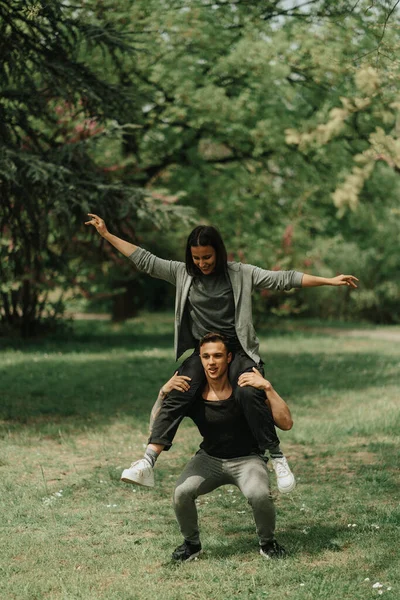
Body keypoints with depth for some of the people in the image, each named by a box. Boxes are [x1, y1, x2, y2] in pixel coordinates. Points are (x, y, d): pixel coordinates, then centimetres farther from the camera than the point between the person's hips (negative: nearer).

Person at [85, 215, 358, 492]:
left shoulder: (241, 274, 0)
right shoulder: (182, 273, 7)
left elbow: (283, 279, -3)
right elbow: (145, 260, 9)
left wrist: (330, 281, -8)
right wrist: (107, 234, 7)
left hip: (238, 349, -2)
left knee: (249, 394, -28)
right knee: (177, 396, -20)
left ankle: (277, 459, -16)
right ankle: (147, 463, -28)